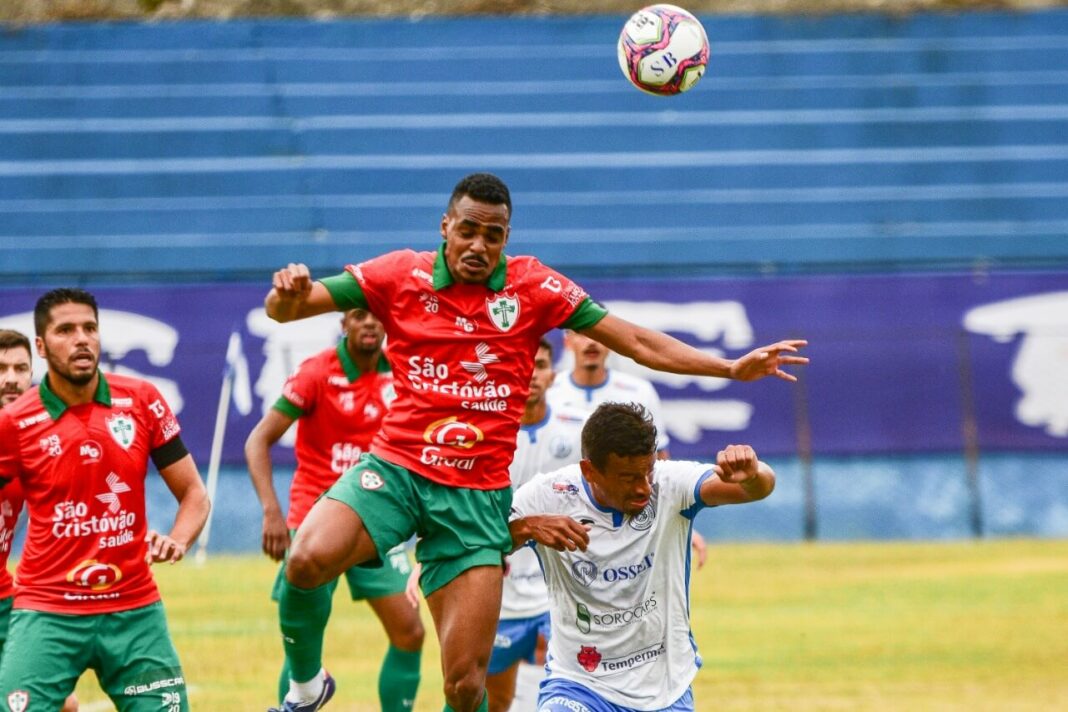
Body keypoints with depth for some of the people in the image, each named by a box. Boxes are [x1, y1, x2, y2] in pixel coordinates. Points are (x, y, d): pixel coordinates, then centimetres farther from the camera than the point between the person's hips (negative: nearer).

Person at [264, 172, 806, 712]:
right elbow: (284, 310, 0)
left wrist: (731, 368, 2)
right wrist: (288, 291, -24)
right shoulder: (403, 275, 0)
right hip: (393, 469, -1)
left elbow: (636, 341, 7)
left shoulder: (533, 287, 3)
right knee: (308, 559, -30)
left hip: (477, 496, 1)